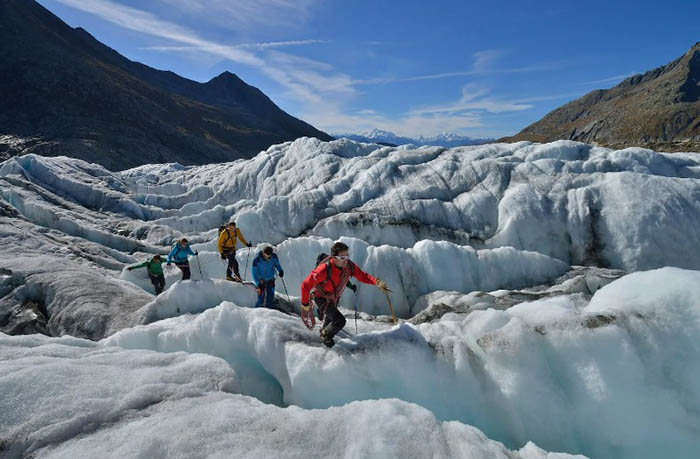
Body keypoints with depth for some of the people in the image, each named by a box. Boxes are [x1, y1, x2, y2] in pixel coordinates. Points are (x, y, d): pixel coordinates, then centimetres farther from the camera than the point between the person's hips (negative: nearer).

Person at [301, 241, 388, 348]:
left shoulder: (349, 265, -23)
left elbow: (363, 276, -13)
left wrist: (376, 282, -31)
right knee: (340, 321, -18)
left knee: (330, 317, 31)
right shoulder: (324, 269, -39)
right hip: (322, 298, -6)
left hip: (335, 297, 6)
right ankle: (325, 335, 12)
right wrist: (305, 305, -21)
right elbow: (306, 285, -29)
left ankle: (324, 329, 65)